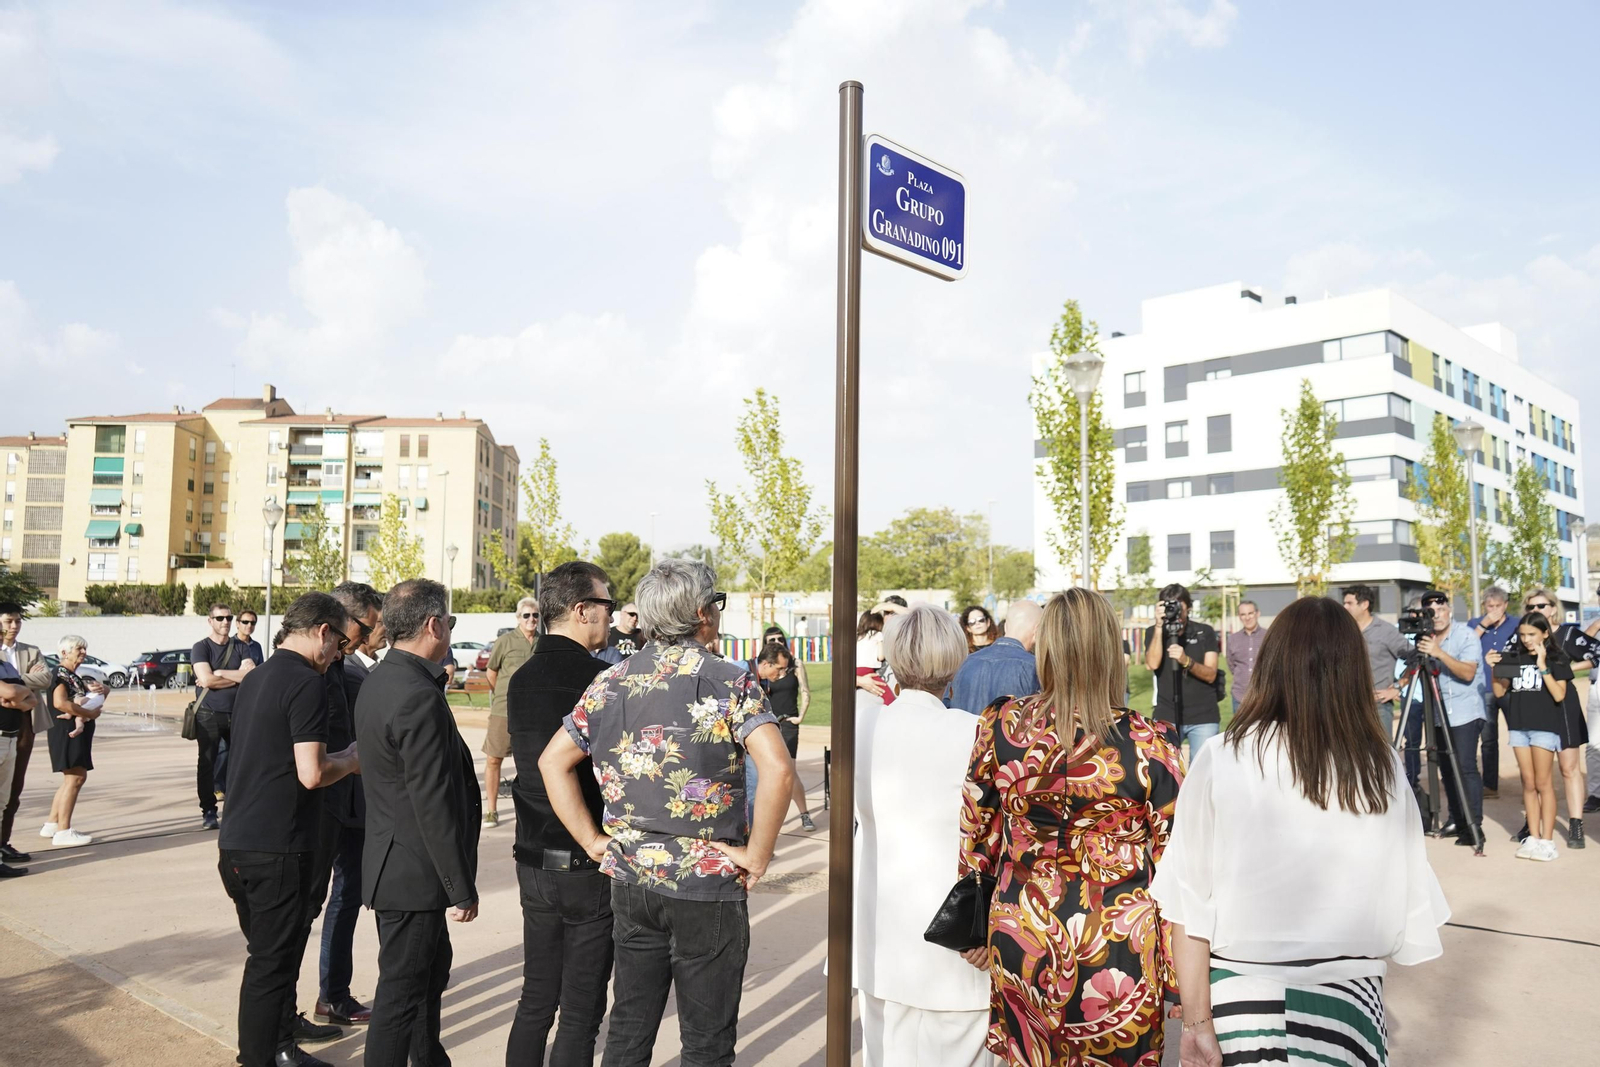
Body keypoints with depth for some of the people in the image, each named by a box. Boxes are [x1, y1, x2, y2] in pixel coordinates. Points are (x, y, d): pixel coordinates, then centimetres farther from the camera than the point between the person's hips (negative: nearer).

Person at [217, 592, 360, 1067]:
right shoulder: (307, 682, -16)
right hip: (277, 849, -9)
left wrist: (335, 759, 19)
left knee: (270, 954, 21)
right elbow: (312, 773, -21)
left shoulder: (254, 678, 12)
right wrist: (350, 760, -3)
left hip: (237, 844, 9)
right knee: (271, 963, 3)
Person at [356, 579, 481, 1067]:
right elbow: (434, 804, -23)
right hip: (414, 873, -10)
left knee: (432, 970, 24)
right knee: (403, 990, 3)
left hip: (393, 859, 10)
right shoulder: (418, 697, -25)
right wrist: (462, 888, -18)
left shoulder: (378, 680, 7)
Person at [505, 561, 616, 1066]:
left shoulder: (521, 680, 5)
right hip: (588, 867, -7)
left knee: (535, 1000, 18)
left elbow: (533, 761, 11)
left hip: (534, 862, 7)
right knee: (581, 1014, 5)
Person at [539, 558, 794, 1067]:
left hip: (630, 878, 5)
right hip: (707, 884, -4)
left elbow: (552, 762, 7)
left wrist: (593, 840, 8)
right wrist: (756, 854, -13)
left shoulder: (612, 682, 2)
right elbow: (778, 770, -25)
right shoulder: (729, 681, -12)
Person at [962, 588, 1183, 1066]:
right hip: (1118, 954, -2)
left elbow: (975, 840, 2)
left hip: (1020, 942, 2)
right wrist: (1180, 973, 4)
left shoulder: (999, 726, -8)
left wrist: (979, 931, 16)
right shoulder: (1148, 743, -14)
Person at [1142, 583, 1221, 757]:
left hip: (1203, 718, 0)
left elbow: (1210, 675, -6)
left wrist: (1186, 660, -25)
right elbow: (1153, 664, -15)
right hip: (1167, 717, 0)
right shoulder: (1153, 633, 3)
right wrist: (1159, 627, -19)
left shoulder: (1205, 632, 2)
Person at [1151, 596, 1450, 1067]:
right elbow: (1406, 902, -2)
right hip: (1346, 998, 2)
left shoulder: (1221, 761, -14)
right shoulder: (1383, 768, -8)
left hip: (1241, 998, -1)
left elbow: (1190, 903, -13)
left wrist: (1197, 1021, -7)